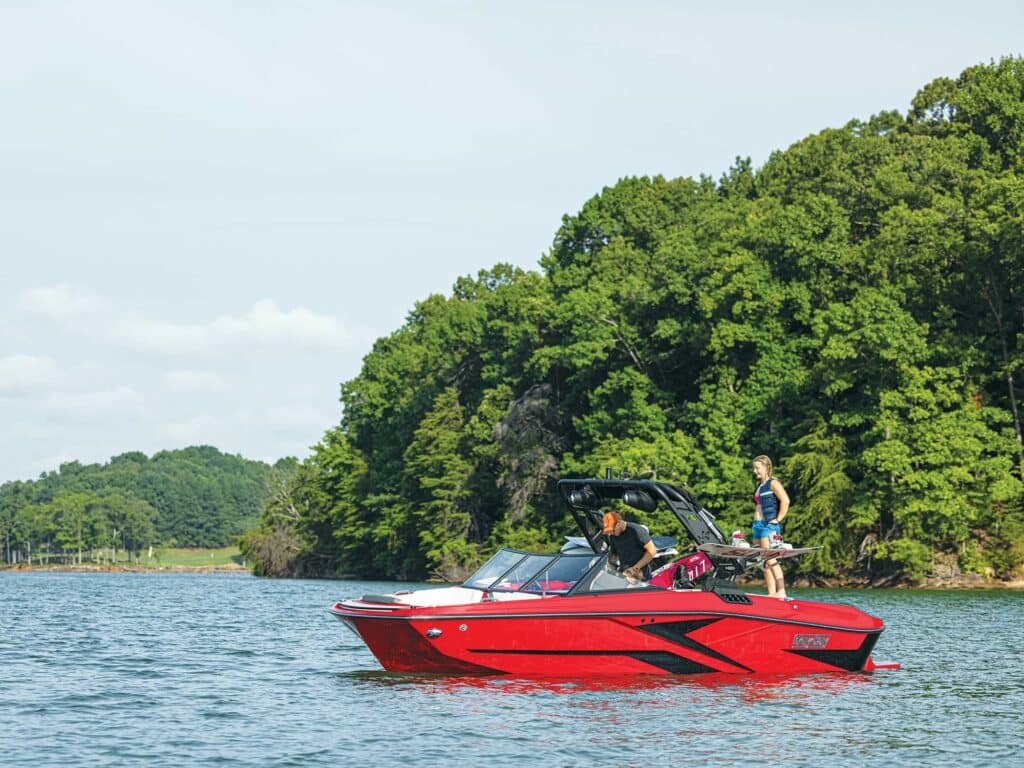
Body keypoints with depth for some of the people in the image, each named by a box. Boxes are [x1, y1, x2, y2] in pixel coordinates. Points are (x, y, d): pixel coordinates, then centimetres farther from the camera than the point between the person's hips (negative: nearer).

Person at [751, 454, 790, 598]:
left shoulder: (773, 483, -7)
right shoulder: (760, 485, 19)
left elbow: (785, 500, -19)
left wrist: (778, 519, -18)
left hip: (769, 525, -9)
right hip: (758, 525, 9)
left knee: (771, 560, -16)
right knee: (765, 562, 5)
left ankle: (781, 592, -19)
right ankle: (771, 593, 6)